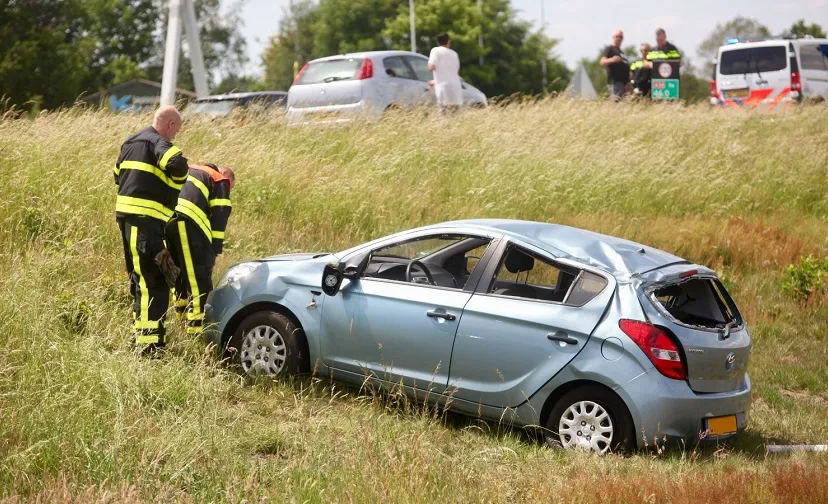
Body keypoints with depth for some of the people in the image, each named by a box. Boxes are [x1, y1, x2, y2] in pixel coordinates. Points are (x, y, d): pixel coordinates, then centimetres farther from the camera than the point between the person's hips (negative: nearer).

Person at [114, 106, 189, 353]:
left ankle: (140, 331, 23)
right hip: (147, 219, -10)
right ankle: (149, 340, -16)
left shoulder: (130, 143, 20)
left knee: (140, 277, 18)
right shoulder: (159, 144, -9)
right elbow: (176, 163, -27)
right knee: (153, 280, -11)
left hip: (126, 212, 10)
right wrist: (179, 181, -7)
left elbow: (118, 174, 28)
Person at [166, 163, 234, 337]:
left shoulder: (190, 172, 36)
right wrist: (215, 250, 3)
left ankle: (183, 312, 34)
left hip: (165, 221, 7)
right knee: (199, 277, -6)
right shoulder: (220, 181, 15)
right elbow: (219, 216, 4)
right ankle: (197, 326, -13)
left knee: (182, 271, 24)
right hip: (187, 222, -7)